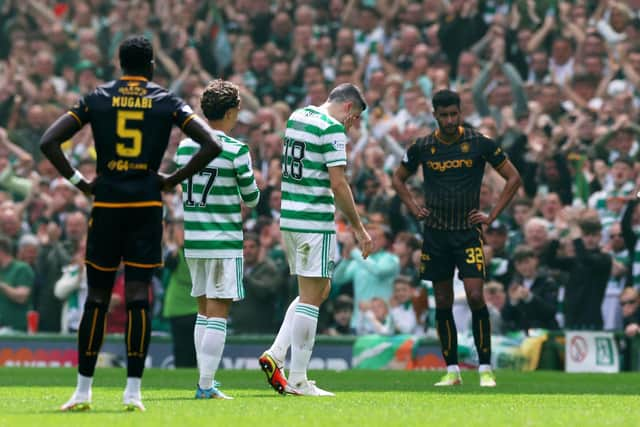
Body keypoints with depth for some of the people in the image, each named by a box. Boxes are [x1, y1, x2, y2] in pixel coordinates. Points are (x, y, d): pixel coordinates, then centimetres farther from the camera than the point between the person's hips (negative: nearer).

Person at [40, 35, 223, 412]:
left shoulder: (97, 99, 5)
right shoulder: (167, 102, 4)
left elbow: (49, 142, -1)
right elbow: (212, 144, -4)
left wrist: (79, 182, 5)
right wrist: (174, 180, 2)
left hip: (107, 203, 1)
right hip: (147, 206, -1)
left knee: (97, 298, 7)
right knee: (139, 296, -1)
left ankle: (83, 390, 9)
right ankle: (134, 390, -5)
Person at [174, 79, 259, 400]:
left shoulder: (184, 147, 6)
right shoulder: (236, 150, -11)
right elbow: (251, 198, -3)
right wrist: (249, 194, 21)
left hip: (193, 240, 6)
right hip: (224, 241, -6)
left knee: (204, 310, 15)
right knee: (218, 313, -4)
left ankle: (204, 380, 15)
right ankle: (206, 386, -7)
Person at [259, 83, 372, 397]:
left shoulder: (296, 117, 13)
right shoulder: (332, 129, -13)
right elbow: (338, 184, -16)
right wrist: (358, 229, -11)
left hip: (288, 218, 9)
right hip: (315, 222, -9)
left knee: (319, 290, 19)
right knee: (311, 298, -3)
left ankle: (275, 356, 8)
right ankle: (297, 380, -2)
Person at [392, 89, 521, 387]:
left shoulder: (480, 143, -3)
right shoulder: (423, 147, 3)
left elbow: (513, 178, 5)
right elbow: (399, 178, 21)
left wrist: (492, 216, -1)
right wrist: (414, 209, 7)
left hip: (468, 231, -2)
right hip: (435, 232, 3)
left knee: (475, 297, -13)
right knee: (443, 303, 4)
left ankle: (485, 368, -5)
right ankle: (452, 370, 12)